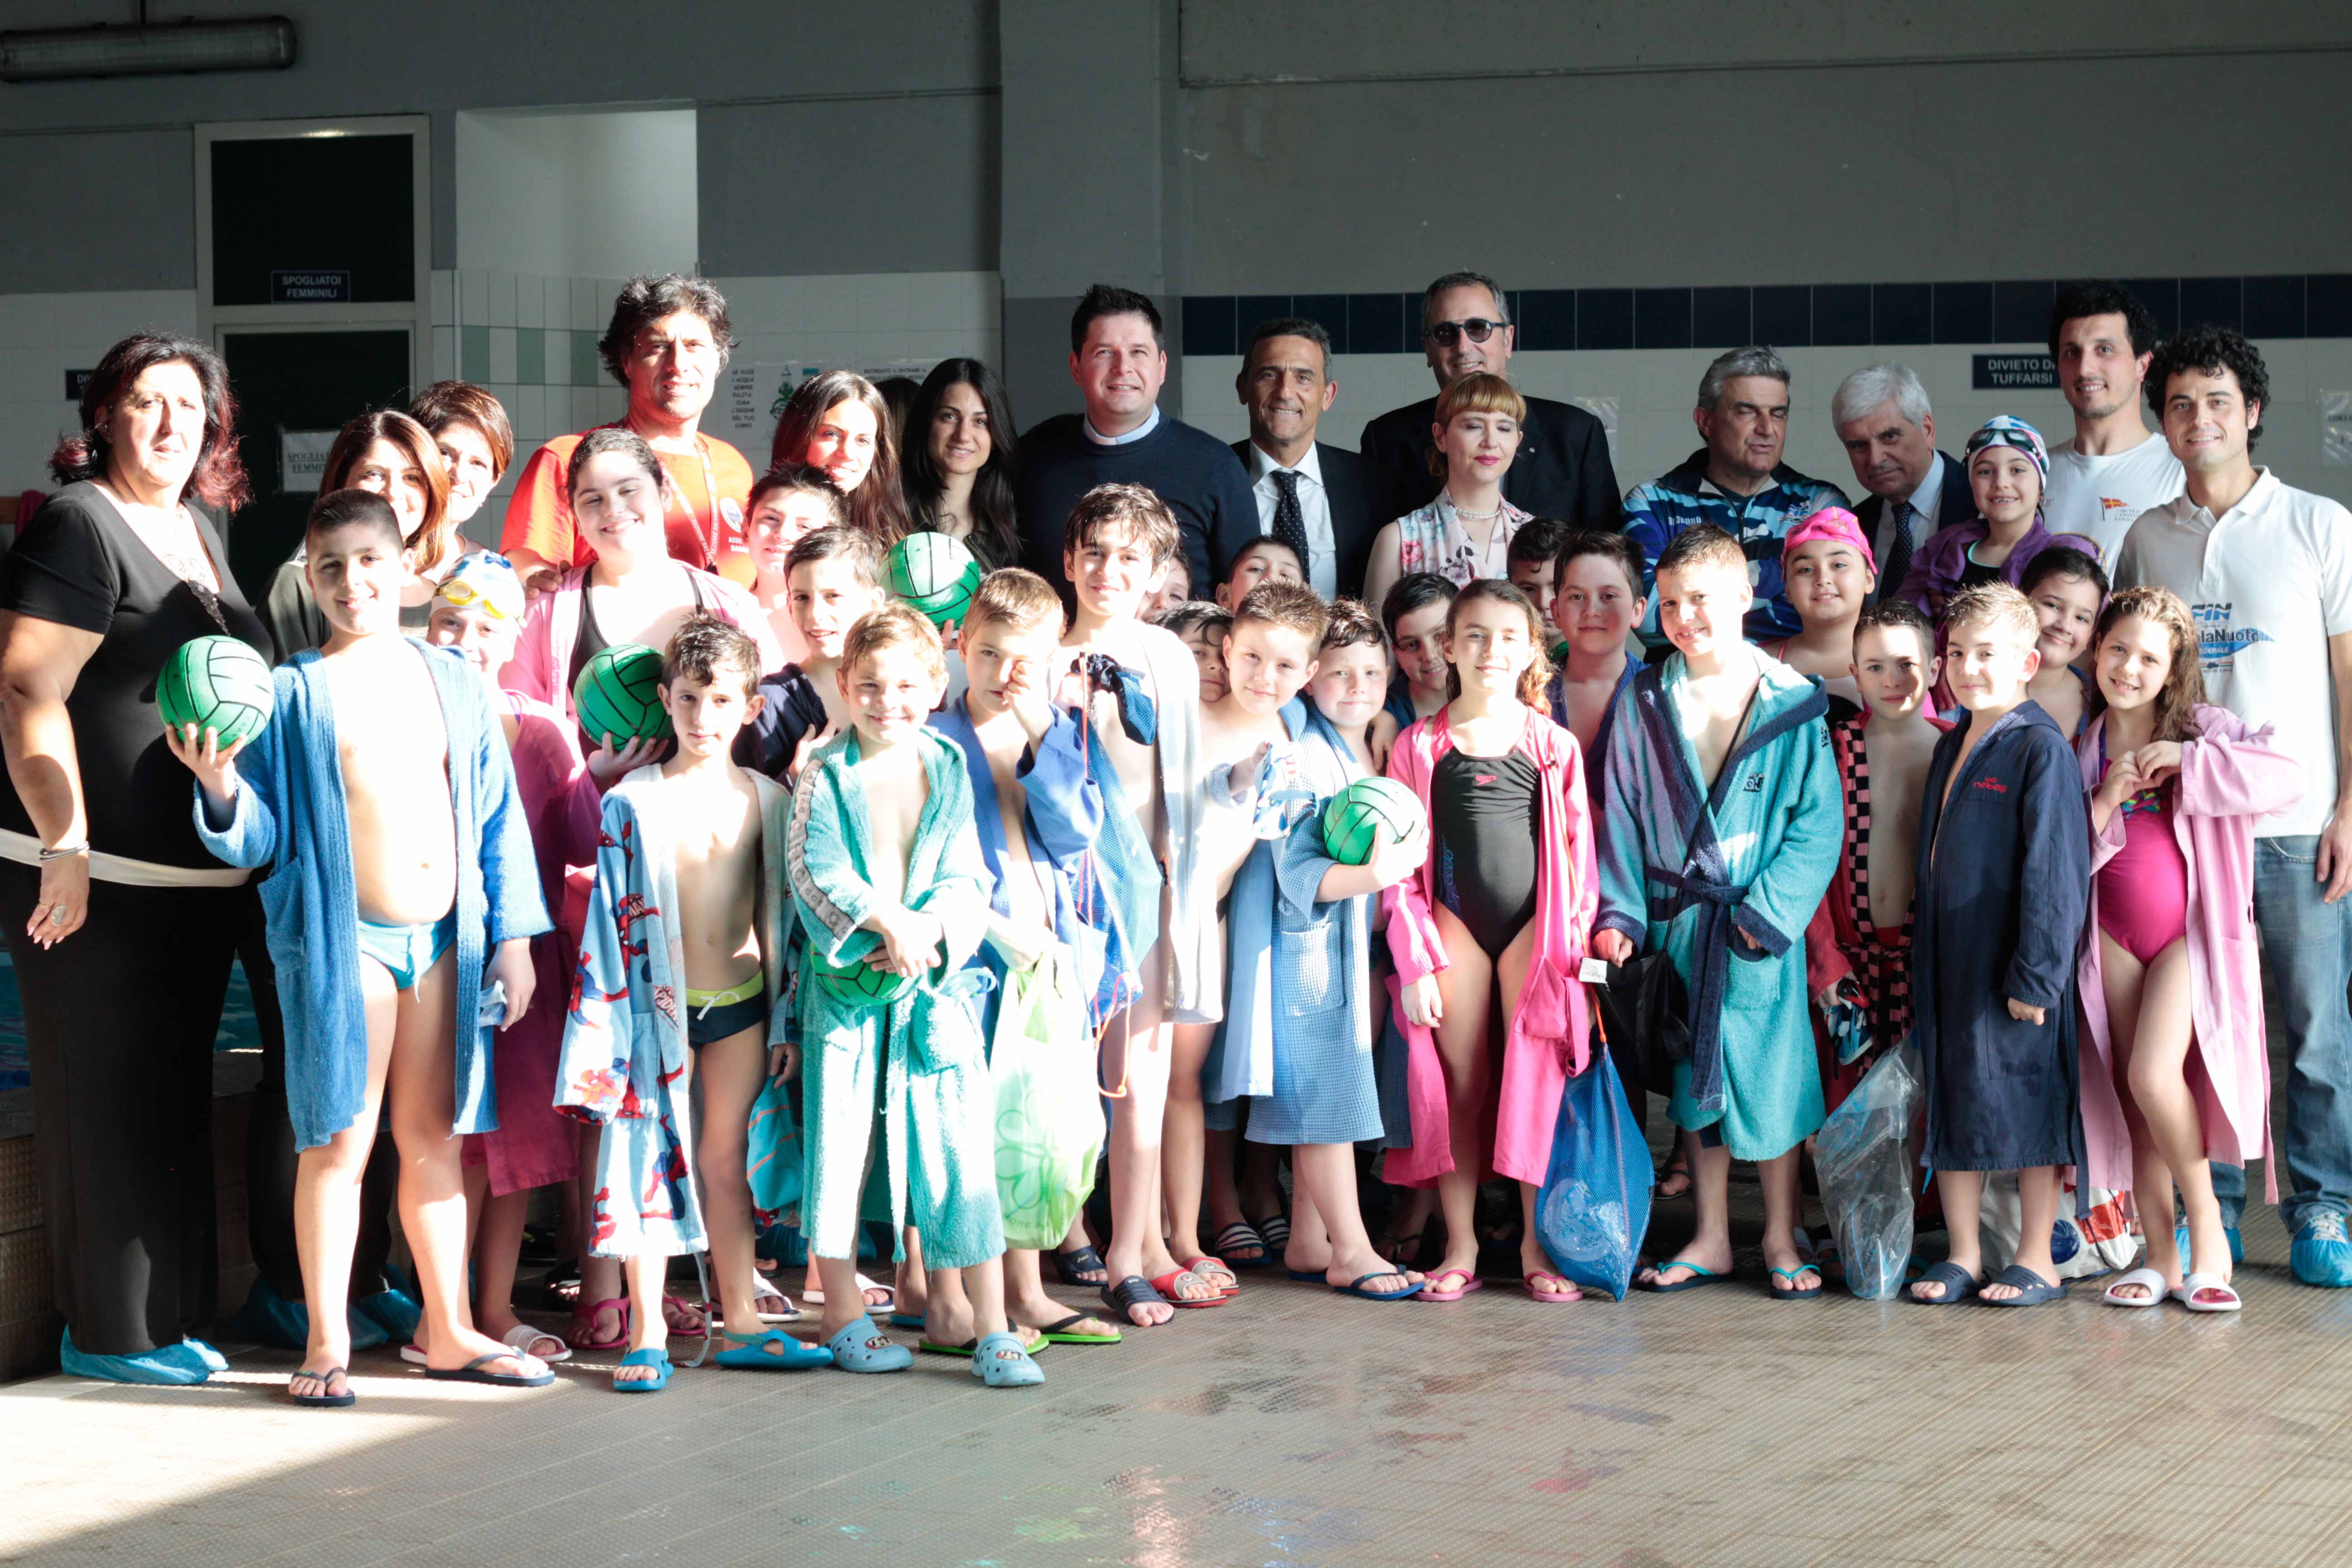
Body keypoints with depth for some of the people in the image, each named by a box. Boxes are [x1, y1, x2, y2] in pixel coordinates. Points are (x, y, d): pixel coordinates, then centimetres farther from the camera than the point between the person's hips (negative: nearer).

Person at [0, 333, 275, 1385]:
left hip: (201, 875, 9)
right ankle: (112, 1334, 7)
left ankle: (169, 1316, 25)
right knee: (113, 1102, -2)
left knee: (176, 1098, 15)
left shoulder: (199, 529, 15)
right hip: (98, 876, -9)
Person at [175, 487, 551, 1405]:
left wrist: (513, 934, 8)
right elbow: (262, 838, -5)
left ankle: (450, 1332, 19)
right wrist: (221, 788, -25)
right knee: (340, 1141, -2)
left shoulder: (452, 680, 9)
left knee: (434, 1138, 11)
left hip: (446, 939, 4)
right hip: (345, 942, -4)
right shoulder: (293, 694, -2)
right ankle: (326, 1345, 7)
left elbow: (497, 815, 11)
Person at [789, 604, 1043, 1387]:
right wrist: (885, 921, -21)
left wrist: (927, 929, -16)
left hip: (938, 984, 1)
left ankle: (992, 1331, 1)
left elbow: (967, 877, 3)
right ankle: (843, 1317, 19)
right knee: (839, 1145, 5)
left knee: (963, 1150, -2)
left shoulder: (949, 770, 6)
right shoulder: (825, 774, 0)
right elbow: (815, 872, -9)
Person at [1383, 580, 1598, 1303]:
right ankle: (1460, 1249, 9)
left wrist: (1578, 940, -3)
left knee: (1538, 1081, -2)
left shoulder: (1554, 746, 6)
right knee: (1459, 1085, 3)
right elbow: (1402, 863, 3)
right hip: (1454, 926, 0)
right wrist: (1412, 963, -3)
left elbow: (1579, 852, 6)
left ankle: (1536, 1244, 6)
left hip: (1535, 926, 0)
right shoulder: (1420, 746, 4)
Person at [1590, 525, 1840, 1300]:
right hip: (1677, 920, 3)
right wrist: (1620, 913, -1)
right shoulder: (1645, 703, 4)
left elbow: (1817, 823, -7)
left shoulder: (1793, 704, -4)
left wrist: (1767, 911, -15)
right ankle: (1710, 1241, 20)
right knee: (1697, 1082, 9)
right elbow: (1623, 818, 7)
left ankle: (1781, 1242, 14)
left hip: (1764, 926, -3)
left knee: (1771, 1080, 1)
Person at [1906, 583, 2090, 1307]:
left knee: (2025, 1104, 1)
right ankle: (1963, 1255, 20)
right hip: (1946, 962, 8)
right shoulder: (1950, 747, 13)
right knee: (1950, 1105, 11)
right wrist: (1921, 960, 14)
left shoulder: (2041, 749, -11)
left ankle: (2036, 1260, 12)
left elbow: (2054, 871, -15)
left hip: (2010, 967, -8)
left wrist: (2035, 974, -18)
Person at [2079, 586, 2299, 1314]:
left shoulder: (2203, 730, -1)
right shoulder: (2081, 748, 9)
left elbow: (2286, 778, -17)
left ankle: (2207, 1229, -4)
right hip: (2115, 936, 4)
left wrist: (2189, 760, -18)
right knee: (2131, 1091, 2)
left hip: (2191, 927, -4)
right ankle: (2160, 1255, 9)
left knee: (2155, 1074, -21)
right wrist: (2104, 803, -12)